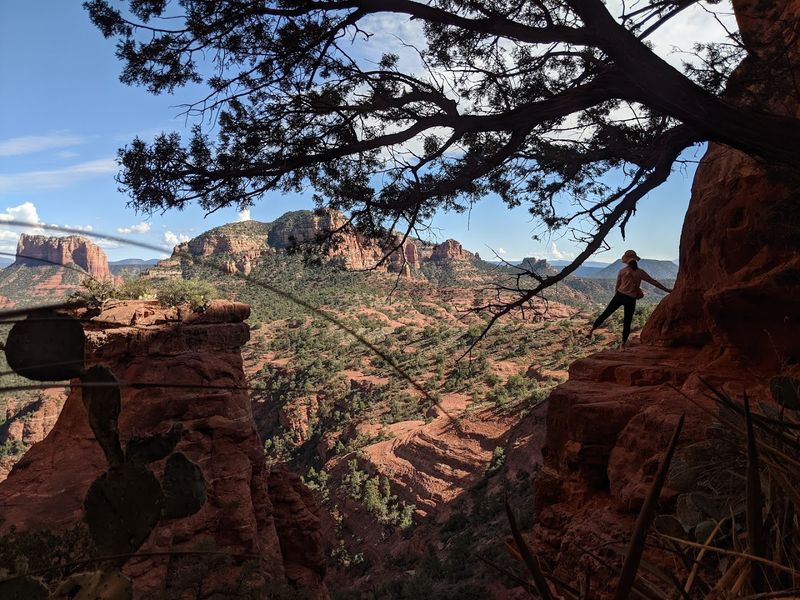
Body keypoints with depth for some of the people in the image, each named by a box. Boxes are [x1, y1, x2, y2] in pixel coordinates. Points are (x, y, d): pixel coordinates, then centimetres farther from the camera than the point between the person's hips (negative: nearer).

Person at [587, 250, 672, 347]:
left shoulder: (622, 271, 2)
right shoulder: (640, 272, 1)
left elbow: (617, 286, 8)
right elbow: (654, 282, 4)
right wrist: (667, 290, 9)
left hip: (619, 295, 0)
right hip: (631, 299, 0)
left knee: (605, 313, 9)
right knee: (627, 323, 8)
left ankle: (591, 331, 6)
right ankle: (623, 344, 10)